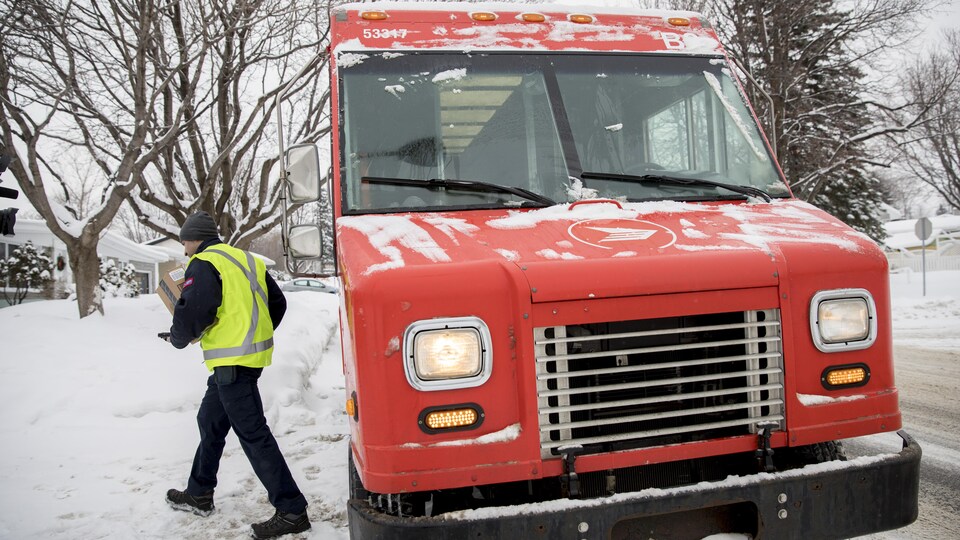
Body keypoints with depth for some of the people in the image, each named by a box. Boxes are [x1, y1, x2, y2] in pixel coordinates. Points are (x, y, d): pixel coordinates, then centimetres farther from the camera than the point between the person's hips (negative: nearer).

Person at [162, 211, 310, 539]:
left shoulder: (204, 264, -11)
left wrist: (179, 338, 0)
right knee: (210, 422, 23)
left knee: (253, 434, -7)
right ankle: (199, 494, 38)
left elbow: (190, 313, -21)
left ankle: (292, 511, -4)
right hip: (253, 355, 10)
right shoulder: (247, 261, 16)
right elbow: (278, 303, 19)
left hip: (232, 362, -10)